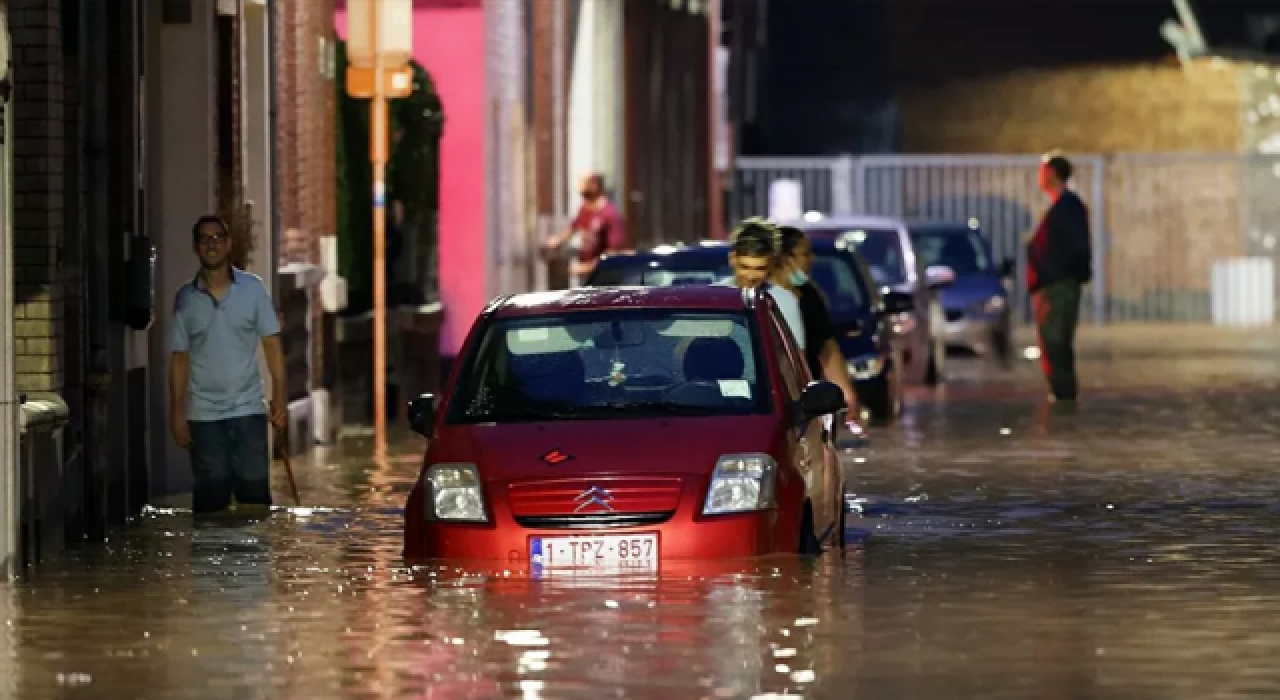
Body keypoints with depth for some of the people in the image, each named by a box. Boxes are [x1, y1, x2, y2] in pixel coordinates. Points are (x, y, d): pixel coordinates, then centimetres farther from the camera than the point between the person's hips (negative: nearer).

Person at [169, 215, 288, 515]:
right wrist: (177, 412, 0)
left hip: (248, 409, -1)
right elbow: (179, 357, 4)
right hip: (203, 413, 1)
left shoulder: (253, 288, 0)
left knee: (254, 489, -1)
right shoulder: (185, 298, 2)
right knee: (211, 493, 3)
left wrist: (280, 394, -7)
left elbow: (271, 343, 1)